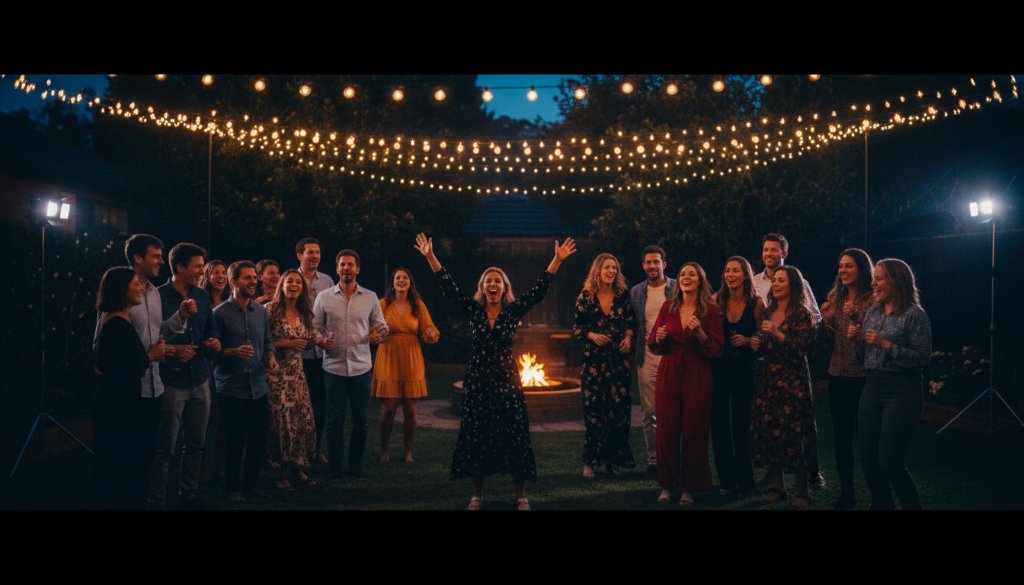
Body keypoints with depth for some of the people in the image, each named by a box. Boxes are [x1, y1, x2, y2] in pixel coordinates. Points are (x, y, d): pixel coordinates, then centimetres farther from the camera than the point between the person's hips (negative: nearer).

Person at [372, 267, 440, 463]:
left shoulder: (418, 305, 7)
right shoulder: (383, 304, 2)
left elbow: (427, 331, 7)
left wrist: (431, 334, -16)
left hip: (412, 361, 2)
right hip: (388, 360, -2)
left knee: (410, 408, 2)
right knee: (389, 408, -3)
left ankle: (408, 451, 16)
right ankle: (384, 450, 14)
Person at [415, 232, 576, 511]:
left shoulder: (514, 310, 1)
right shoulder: (473, 310, 2)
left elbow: (539, 290, -4)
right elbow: (449, 288, -3)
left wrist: (557, 260, -10)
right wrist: (430, 257, -9)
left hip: (507, 380, -1)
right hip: (477, 380, 1)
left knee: (514, 437, 0)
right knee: (475, 438, 5)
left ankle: (521, 497, 10)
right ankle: (477, 495, 18)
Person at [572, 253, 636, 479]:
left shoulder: (623, 295, 5)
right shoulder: (585, 297, 0)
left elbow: (630, 322, 13)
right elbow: (576, 328, 2)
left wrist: (628, 336, -6)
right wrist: (592, 335, -15)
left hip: (618, 360, 2)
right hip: (593, 361, -2)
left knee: (619, 409, 0)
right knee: (593, 410, -1)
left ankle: (610, 459, 13)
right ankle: (589, 462, 8)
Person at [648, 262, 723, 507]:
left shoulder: (710, 310, 0)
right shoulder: (668, 307, 6)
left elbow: (716, 350, -4)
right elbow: (653, 345, 11)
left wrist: (700, 332, -18)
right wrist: (659, 338, -10)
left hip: (697, 376, -2)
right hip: (669, 374, 2)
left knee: (693, 431, -1)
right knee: (666, 429, -1)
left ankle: (689, 487, 11)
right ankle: (667, 484, 11)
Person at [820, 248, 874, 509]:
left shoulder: (873, 299, -7)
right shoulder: (834, 297, 10)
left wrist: (857, 318, -23)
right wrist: (827, 319, -5)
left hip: (863, 376, -6)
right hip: (838, 375, 6)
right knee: (841, 435, 10)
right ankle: (846, 494, 21)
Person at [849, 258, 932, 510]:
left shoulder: (915, 315, -10)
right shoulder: (872, 312, 10)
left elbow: (923, 358, -15)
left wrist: (887, 344, -20)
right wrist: (857, 340, -1)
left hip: (902, 391, -7)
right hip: (872, 387, 7)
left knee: (889, 461, -7)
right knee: (868, 457, 9)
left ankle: (912, 506, 13)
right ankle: (882, 505, 26)